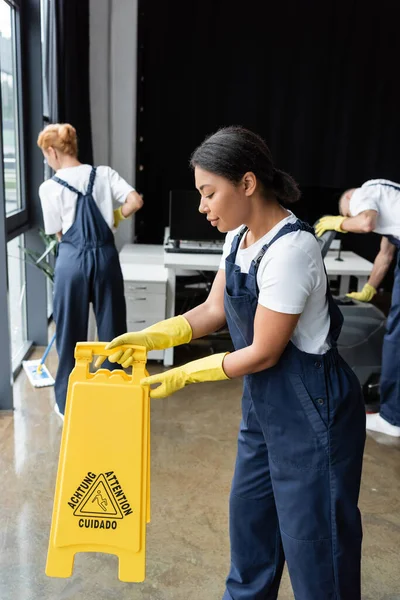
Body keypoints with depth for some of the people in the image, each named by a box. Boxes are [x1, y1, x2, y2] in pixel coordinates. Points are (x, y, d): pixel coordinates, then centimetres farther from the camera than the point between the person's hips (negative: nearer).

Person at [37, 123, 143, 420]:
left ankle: (68, 403, 25)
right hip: (105, 256, 2)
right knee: (112, 328, 13)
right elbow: (136, 202, -7)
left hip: (72, 260, -2)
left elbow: (59, 233, 1)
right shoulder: (104, 174, 2)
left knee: (70, 332, 12)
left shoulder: (50, 187, -4)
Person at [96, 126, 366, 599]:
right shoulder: (240, 237, 1)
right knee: (249, 508, 24)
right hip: (264, 401, 9)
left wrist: (183, 376, -12)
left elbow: (263, 352, -21)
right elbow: (214, 309, 8)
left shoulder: (289, 251, -27)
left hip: (309, 409, -9)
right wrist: (149, 338, -3)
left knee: (312, 531, 8)